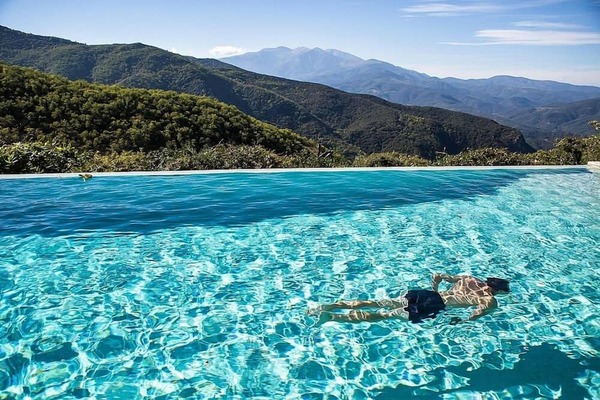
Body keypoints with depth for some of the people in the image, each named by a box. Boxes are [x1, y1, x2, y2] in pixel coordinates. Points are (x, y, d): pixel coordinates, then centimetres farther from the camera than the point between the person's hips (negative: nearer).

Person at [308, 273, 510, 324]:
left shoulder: (468, 278, 23)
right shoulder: (491, 301, 5)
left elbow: (438, 275, 25)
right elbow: (480, 310, -18)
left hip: (424, 294, 6)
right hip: (435, 307, -6)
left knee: (377, 303, 0)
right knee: (385, 315, -13)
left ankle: (329, 306, -10)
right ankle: (332, 316, -24)